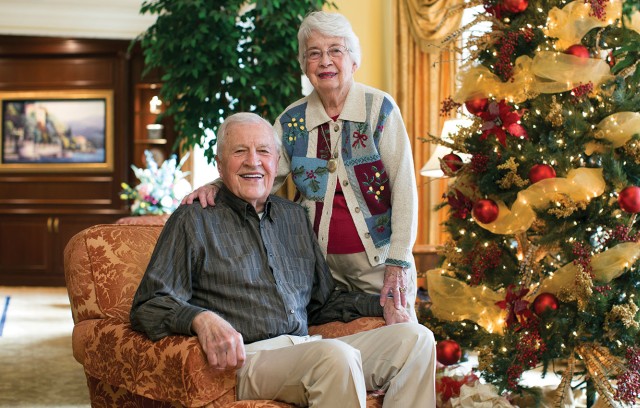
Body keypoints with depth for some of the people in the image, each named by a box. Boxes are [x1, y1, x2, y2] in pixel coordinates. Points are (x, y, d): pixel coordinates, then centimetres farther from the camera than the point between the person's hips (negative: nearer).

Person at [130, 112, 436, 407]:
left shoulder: (295, 217, 24)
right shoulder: (194, 220, 5)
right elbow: (148, 306, -4)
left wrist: (381, 305, 13)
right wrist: (202, 319, -25)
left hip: (305, 348, 7)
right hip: (245, 359, -7)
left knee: (414, 337, -11)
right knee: (337, 355, -35)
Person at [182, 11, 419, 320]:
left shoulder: (380, 108, -7)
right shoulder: (292, 120, 3)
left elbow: (404, 186, -10)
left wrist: (398, 262, -16)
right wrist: (216, 186, -13)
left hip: (380, 260, -2)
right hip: (322, 265, 3)